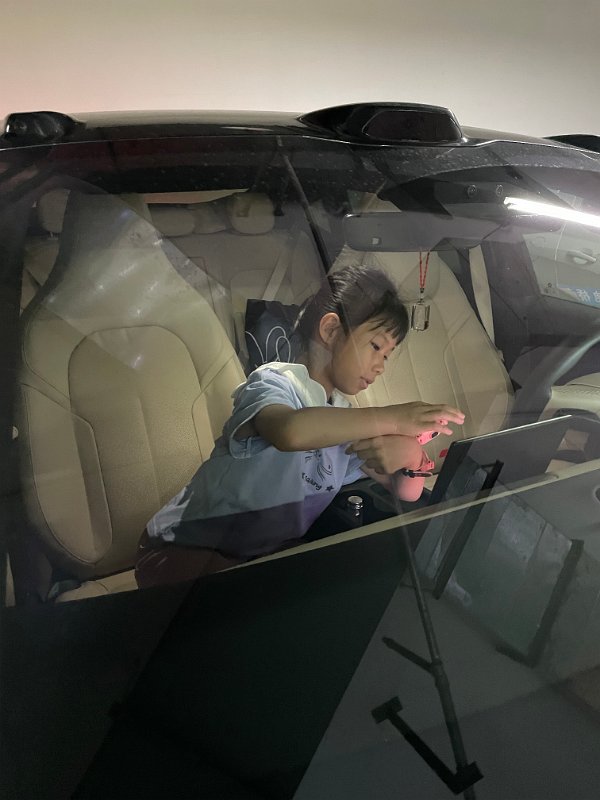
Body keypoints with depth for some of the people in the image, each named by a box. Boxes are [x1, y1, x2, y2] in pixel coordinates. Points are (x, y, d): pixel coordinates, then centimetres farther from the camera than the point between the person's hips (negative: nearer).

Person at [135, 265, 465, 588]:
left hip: (266, 556, 7)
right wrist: (393, 418, -38)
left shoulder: (347, 421, 6)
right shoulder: (274, 382, -18)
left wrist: (412, 457, -20)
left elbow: (406, 495, 2)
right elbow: (289, 431, -44)